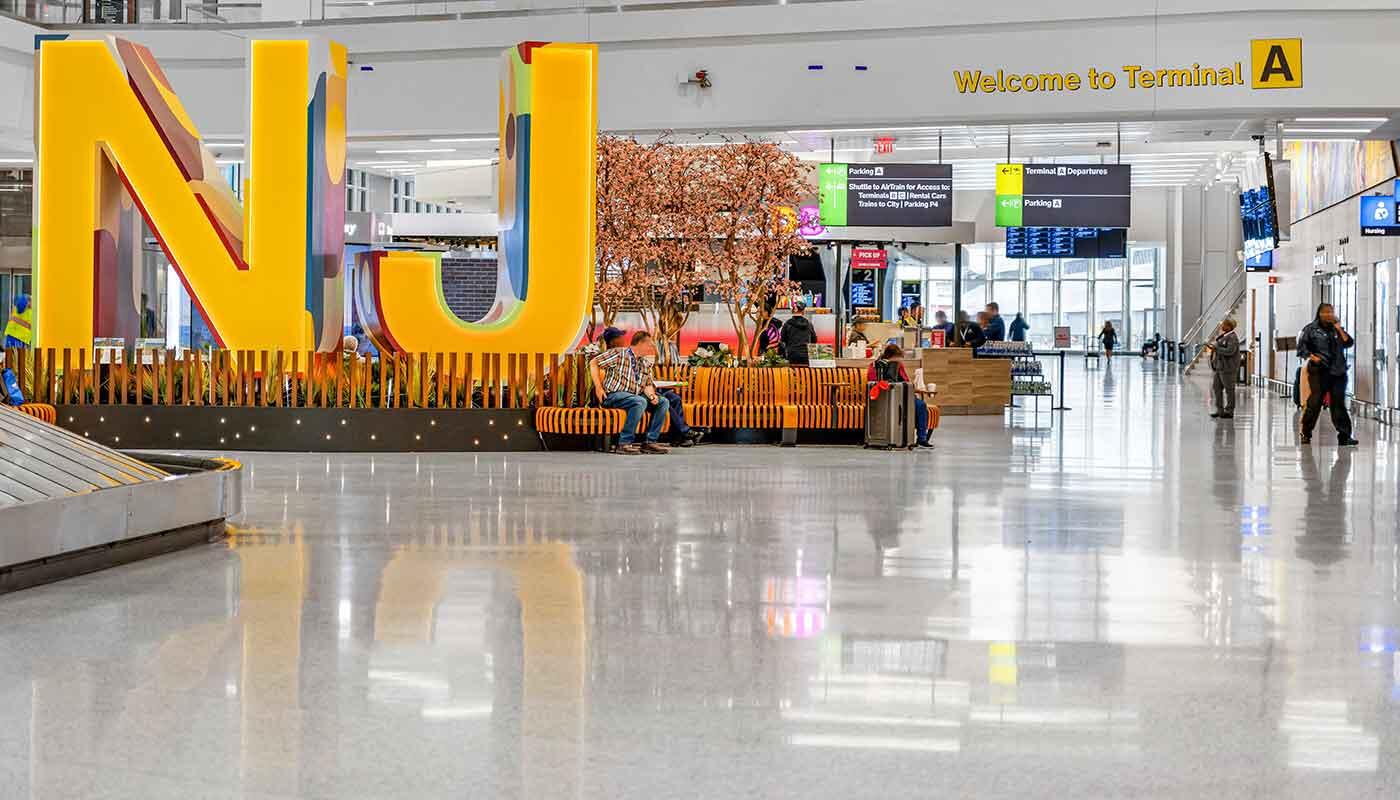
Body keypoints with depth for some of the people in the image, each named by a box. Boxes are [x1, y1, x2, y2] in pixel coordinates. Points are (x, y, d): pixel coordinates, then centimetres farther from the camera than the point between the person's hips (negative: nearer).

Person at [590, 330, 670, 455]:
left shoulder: (645, 365, 20)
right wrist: (598, 387, -11)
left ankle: (650, 442, -7)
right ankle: (624, 443, -29)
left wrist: (651, 394, -10)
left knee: (663, 402, -5)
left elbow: (647, 384, 16)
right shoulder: (619, 354, -3)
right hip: (613, 395, -8)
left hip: (634, 396, 8)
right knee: (640, 401, -34)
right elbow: (593, 362, -4)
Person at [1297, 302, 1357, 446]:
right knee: (1315, 402, -4)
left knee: (1339, 402, -1)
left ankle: (1344, 436, -3)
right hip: (1319, 371, -3)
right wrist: (1312, 356, -12)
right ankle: (1306, 434, 9)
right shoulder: (1310, 329, 4)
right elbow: (1301, 346, 1)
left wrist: (1339, 329, -2)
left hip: (1338, 372, 3)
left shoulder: (1336, 329, 15)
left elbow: (1348, 343, 6)